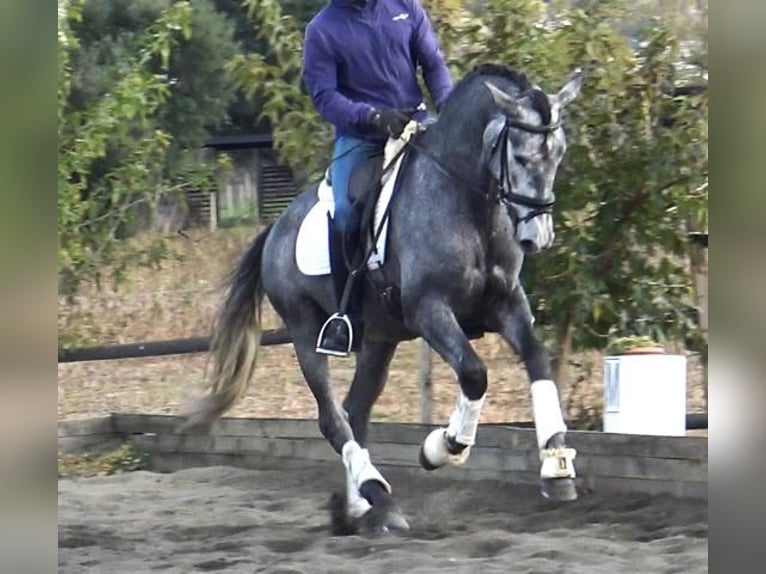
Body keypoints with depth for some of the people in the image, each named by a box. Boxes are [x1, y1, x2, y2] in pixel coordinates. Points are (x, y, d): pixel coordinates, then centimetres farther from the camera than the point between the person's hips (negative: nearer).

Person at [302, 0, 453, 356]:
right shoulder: (322, 30, -4)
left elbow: (434, 64, 7)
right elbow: (323, 96, -7)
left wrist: (447, 108, -12)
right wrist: (372, 116, -23)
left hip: (414, 122, 3)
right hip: (358, 135, -3)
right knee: (344, 211, -23)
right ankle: (345, 311, -13)